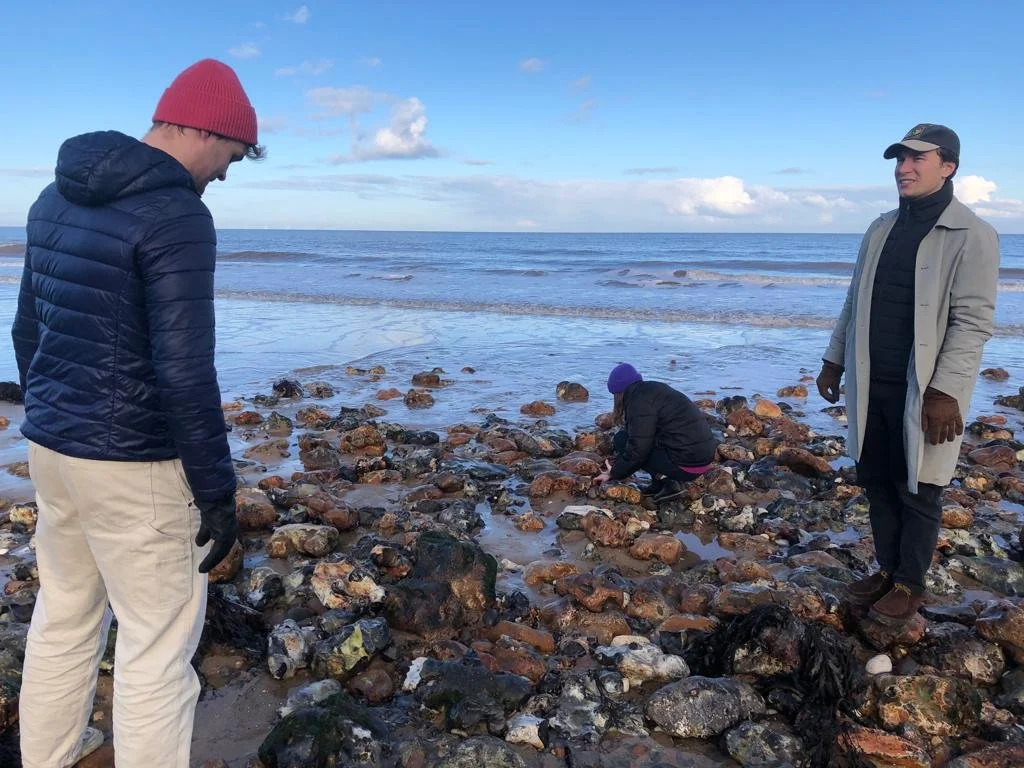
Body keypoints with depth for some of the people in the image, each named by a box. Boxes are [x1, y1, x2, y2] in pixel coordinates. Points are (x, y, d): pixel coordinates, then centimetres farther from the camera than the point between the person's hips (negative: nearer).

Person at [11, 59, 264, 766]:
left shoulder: (57, 198, 8)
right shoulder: (178, 216, -19)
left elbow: (28, 330, 15)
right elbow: (185, 372, -23)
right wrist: (218, 490, -15)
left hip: (50, 447, 9)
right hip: (132, 466, -9)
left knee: (64, 615, 24)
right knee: (159, 640, 6)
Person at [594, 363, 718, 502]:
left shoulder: (639, 400, -11)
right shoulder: (654, 389, 19)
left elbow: (638, 449, -16)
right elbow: (644, 439, 26)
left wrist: (614, 473, 1)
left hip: (687, 465, -10)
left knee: (622, 440, 0)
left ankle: (668, 483, -6)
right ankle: (659, 484, 9)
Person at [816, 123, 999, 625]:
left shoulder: (972, 236, -10)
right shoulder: (882, 228, 10)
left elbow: (973, 322, -15)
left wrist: (943, 391, -21)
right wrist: (835, 361, 13)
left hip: (924, 391, -6)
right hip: (871, 385, 6)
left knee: (917, 490, 6)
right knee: (875, 480, 14)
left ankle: (910, 584, 24)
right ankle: (887, 569, 32)